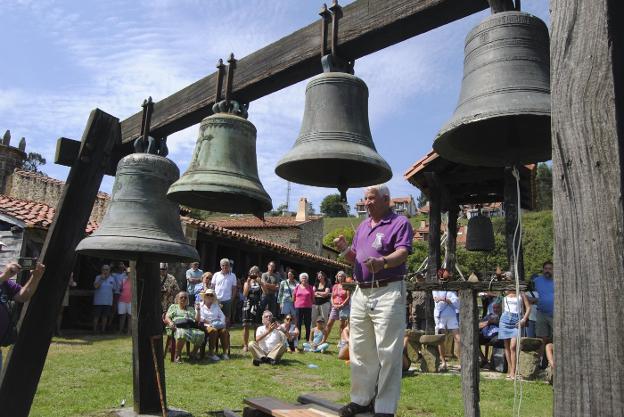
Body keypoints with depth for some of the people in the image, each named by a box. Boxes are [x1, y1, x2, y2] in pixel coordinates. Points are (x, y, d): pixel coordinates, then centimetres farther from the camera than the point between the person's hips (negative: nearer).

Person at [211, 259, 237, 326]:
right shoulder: (216, 275, 4)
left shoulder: (232, 276, 2)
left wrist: (232, 299, 0)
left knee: (227, 317, 7)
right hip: (216, 300, 0)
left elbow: (234, 289, 5)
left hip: (227, 300, 0)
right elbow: (212, 287, 8)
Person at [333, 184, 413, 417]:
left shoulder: (400, 223, -3)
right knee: (360, 351, 13)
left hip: (388, 293, -7)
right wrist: (345, 250, 1)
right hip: (361, 293, 7)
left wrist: (383, 262, -38)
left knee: (388, 353, -3)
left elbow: (402, 253, -18)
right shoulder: (362, 227, 19)